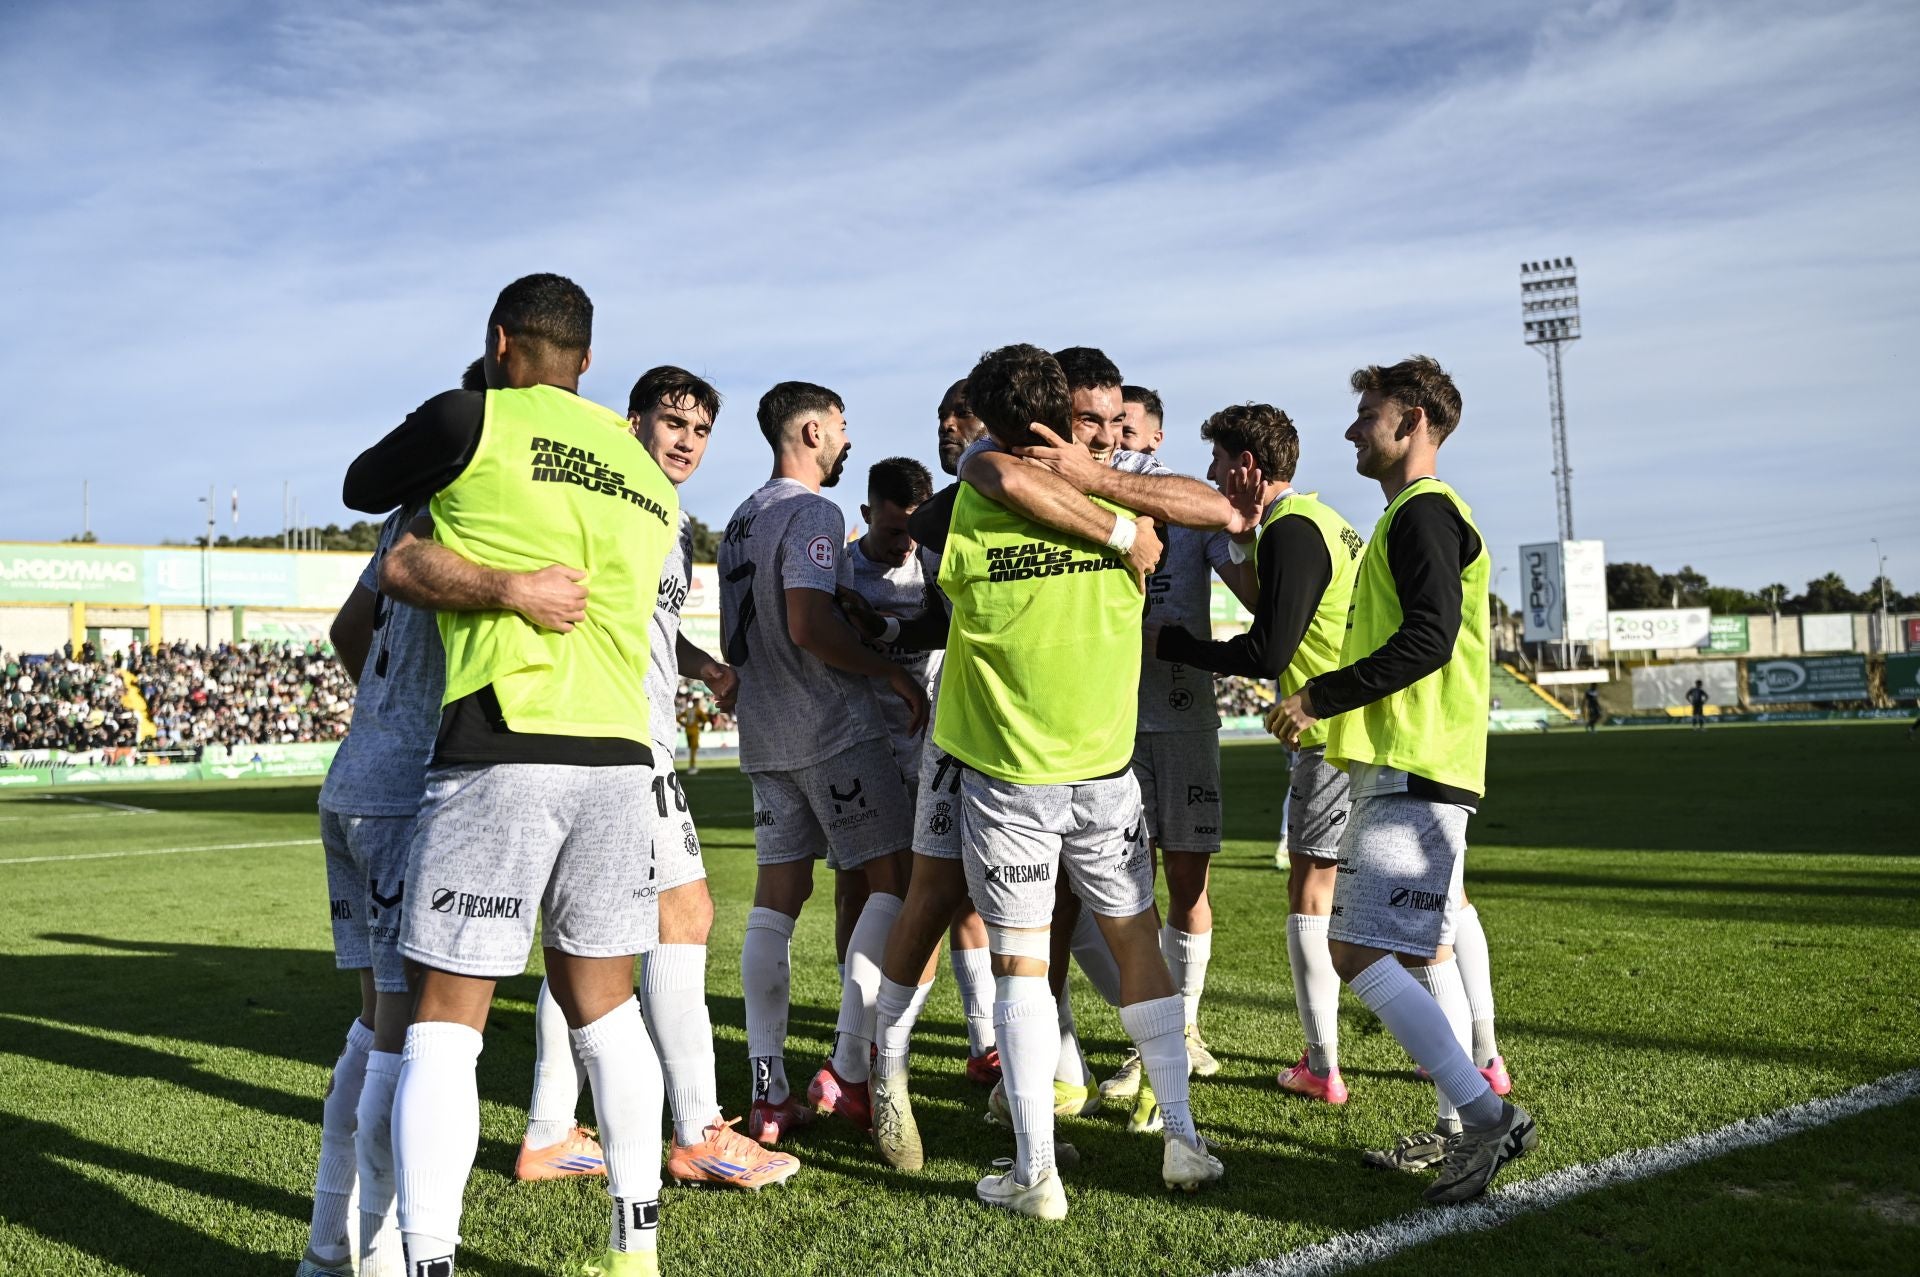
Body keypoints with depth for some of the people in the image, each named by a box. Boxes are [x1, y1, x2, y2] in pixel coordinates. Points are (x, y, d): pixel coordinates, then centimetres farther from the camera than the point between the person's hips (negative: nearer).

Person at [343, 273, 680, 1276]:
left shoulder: (474, 420, 3)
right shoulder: (648, 477, 19)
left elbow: (362, 488, 19)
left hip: (501, 750, -6)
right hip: (618, 752, 6)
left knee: (445, 1018, -1)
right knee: (602, 1004, 16)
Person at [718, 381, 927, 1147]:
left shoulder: (742, 520, 16)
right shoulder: (813, 512, -10)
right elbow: (808, 626, -20)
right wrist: (891, 671, -11)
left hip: (764, 734, 8)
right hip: (834, 732, -8)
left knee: (775, 898, 6)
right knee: (894, 882, -1)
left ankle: (769, 1093, 6)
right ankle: (847, 1070, -4)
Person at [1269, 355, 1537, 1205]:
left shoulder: (1424, 511, -10)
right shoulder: (1417, 515, 22)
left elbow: (1428, 638, -21)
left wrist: (1317, 697, -16)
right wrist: (1329, 707, 20)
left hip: (1411, 774, -11)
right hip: (1408, 770, 11)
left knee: (1358, 953, -15)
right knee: (1421, 950, 13)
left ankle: (1487, 1112, -13)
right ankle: (1459, 1130, 19)